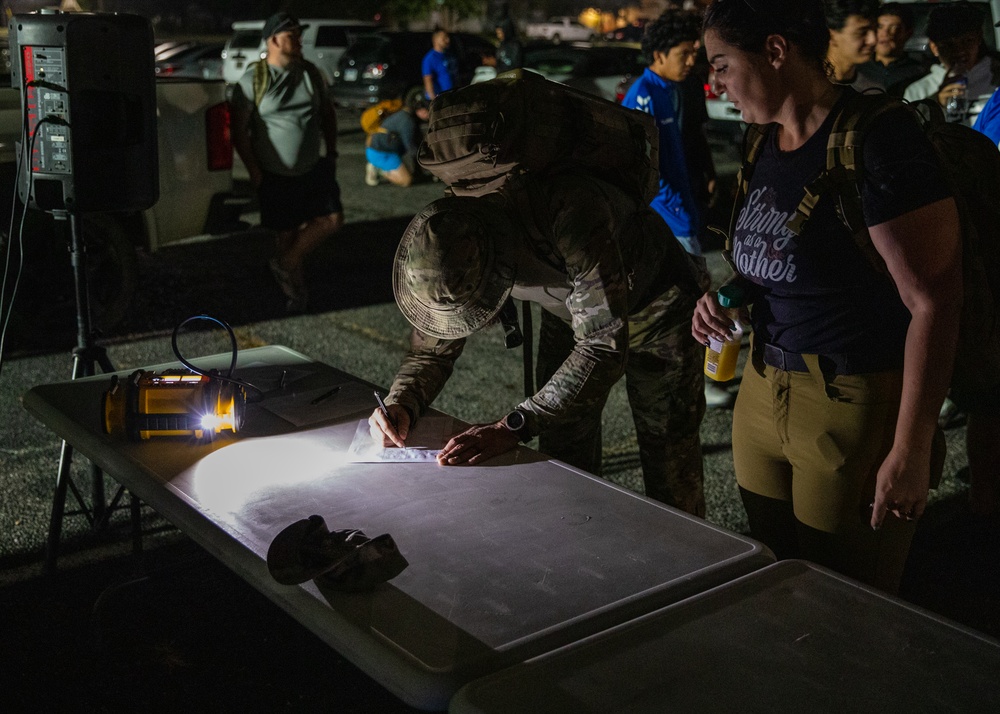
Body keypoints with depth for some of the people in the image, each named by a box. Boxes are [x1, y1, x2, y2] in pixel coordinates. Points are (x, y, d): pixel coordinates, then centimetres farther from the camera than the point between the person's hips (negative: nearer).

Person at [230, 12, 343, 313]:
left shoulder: (311, 73, 3)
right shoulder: (252, 80, -11)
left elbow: (328, 113, 16)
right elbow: (239, 130, -10)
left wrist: (332, 152, 11)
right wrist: (254, 172, -13)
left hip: (314, 169, 4)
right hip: (275, 177, -4)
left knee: (332, 218, -4)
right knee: (286, 234, 6)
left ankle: (285, 264, 14)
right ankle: (294, 289, 27)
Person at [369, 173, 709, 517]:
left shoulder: (571, 216, -43)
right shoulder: (449, 241, -23)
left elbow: (604, 349, -44)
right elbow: (432, 349, -10)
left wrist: (512, 427, -49)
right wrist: (400, 404, -30)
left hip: (656, 305, -5)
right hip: (573, 316, 5)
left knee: (668, 477, -3)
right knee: (564, 464, 8)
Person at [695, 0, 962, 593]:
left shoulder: (876, 138, -18)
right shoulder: (770, 140, 8)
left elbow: (933, 301, -20)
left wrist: (910, 453, -20)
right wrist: (730, 295, 3)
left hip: (855, 408, -8)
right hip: (764, 392, 8)